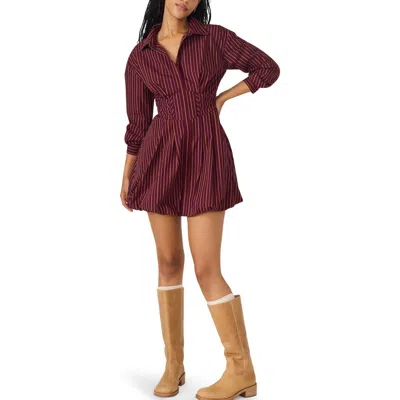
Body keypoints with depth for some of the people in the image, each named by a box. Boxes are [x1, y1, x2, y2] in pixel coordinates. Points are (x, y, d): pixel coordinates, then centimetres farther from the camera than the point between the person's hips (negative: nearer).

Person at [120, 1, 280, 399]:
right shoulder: (140, 57, 8)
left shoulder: (215, 37, 2)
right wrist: (127, 178, 12)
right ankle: (174, 363, 19)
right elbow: (138, 122, 12)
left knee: (206, 269, -7)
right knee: (169, 261, 6)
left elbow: (268, 68, 8)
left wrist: (220, 99, 6)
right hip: (161, 158, 3)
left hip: (206, 157, -3)